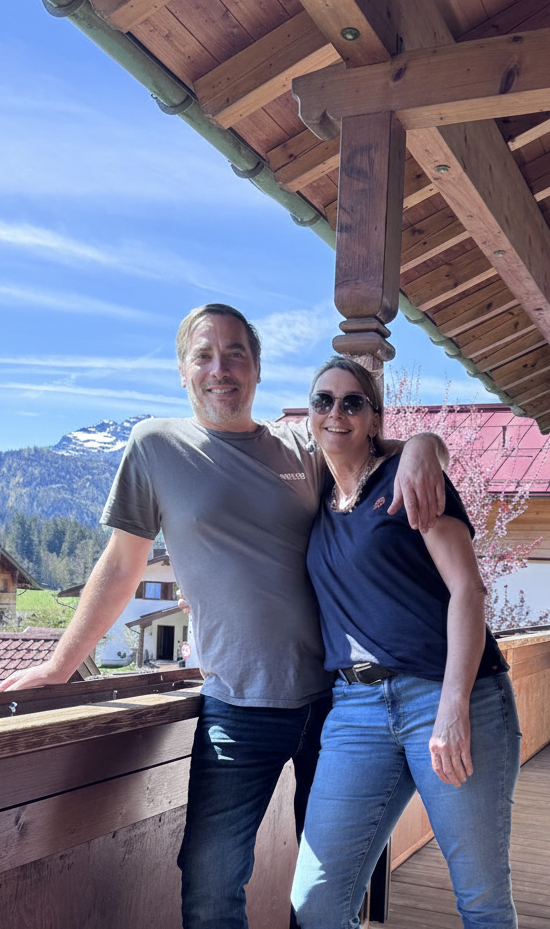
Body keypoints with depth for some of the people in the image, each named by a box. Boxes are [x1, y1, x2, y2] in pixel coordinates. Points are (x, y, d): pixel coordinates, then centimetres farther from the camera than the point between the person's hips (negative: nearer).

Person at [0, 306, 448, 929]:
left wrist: (420, 446, -11)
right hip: (239, 707, -2)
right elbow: (120, 567, 6)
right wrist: (59, 666, 6)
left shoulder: (303, 447, 6)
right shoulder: (156, 446, 1)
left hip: (333, 694, 3)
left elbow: (383, 445, 14)